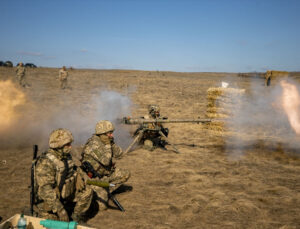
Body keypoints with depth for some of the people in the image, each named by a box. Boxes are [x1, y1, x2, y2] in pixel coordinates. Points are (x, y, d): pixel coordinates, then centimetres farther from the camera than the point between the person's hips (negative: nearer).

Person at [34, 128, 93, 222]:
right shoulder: (45, 163, -28)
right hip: (48, 200, -7)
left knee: (87, 191, -1)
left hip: (66, 194, 7)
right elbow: (45, 190, -32)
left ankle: (77, 217, 14)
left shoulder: (67, 156, -3)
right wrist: (60, 209, -34)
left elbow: (74, 170, 18)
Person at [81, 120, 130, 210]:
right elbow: (106, 161, -33)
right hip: (94, 177, -8)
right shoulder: (94, 144, -26)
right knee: (102, 205, -23)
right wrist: (108, 145, -23)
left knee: (126, 174, 4)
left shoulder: (105, 142, 0)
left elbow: (119, 154, 0)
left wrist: (112, 143, -13)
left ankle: (105, 190, 11)